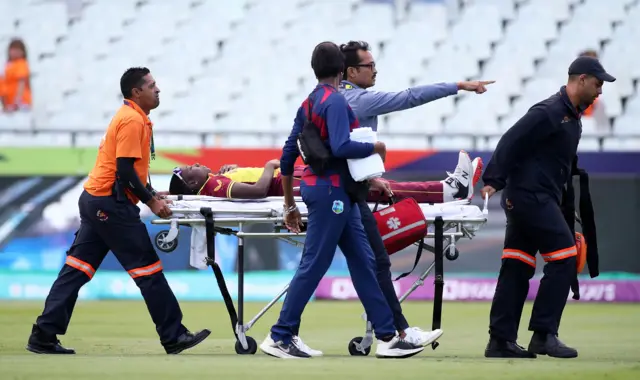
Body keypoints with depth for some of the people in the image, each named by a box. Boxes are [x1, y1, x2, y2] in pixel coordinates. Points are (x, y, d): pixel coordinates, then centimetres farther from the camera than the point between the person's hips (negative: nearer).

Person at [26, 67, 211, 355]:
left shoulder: (132, 117, 18)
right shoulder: (132, 120, -14)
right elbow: (124, 169, -20)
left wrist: (151, 194, 16)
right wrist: (151, 202, -15)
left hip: (96, 201, 10)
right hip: (111, 204, -10)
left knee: (77, 267, 7)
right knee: (148, 268, -4)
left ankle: (44, 335, 5)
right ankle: (174, 336, 0)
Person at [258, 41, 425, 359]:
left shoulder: (308, 103, 14)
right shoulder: (335, 101, -13)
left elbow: (287, 156, 15)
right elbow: (341, 147, -27)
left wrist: (290, 205, 21)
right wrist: (375, 148, -8)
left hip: (339, 193, 10)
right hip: (331, 191, -10)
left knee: (362, 261, 9)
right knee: (313, 265, -6)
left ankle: (387, 337, 10)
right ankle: (279, 338, -2)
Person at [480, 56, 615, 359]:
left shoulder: (572, 117, 17)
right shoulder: (549, 112, -14)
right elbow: (511, 142, -19)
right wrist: (494, 182, -24)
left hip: (534, 199, 10)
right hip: (531, 195, -10)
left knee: (517, 267, 8)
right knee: (563, 257, -11)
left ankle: (500, 340, 9)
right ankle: (543, 334, -10)